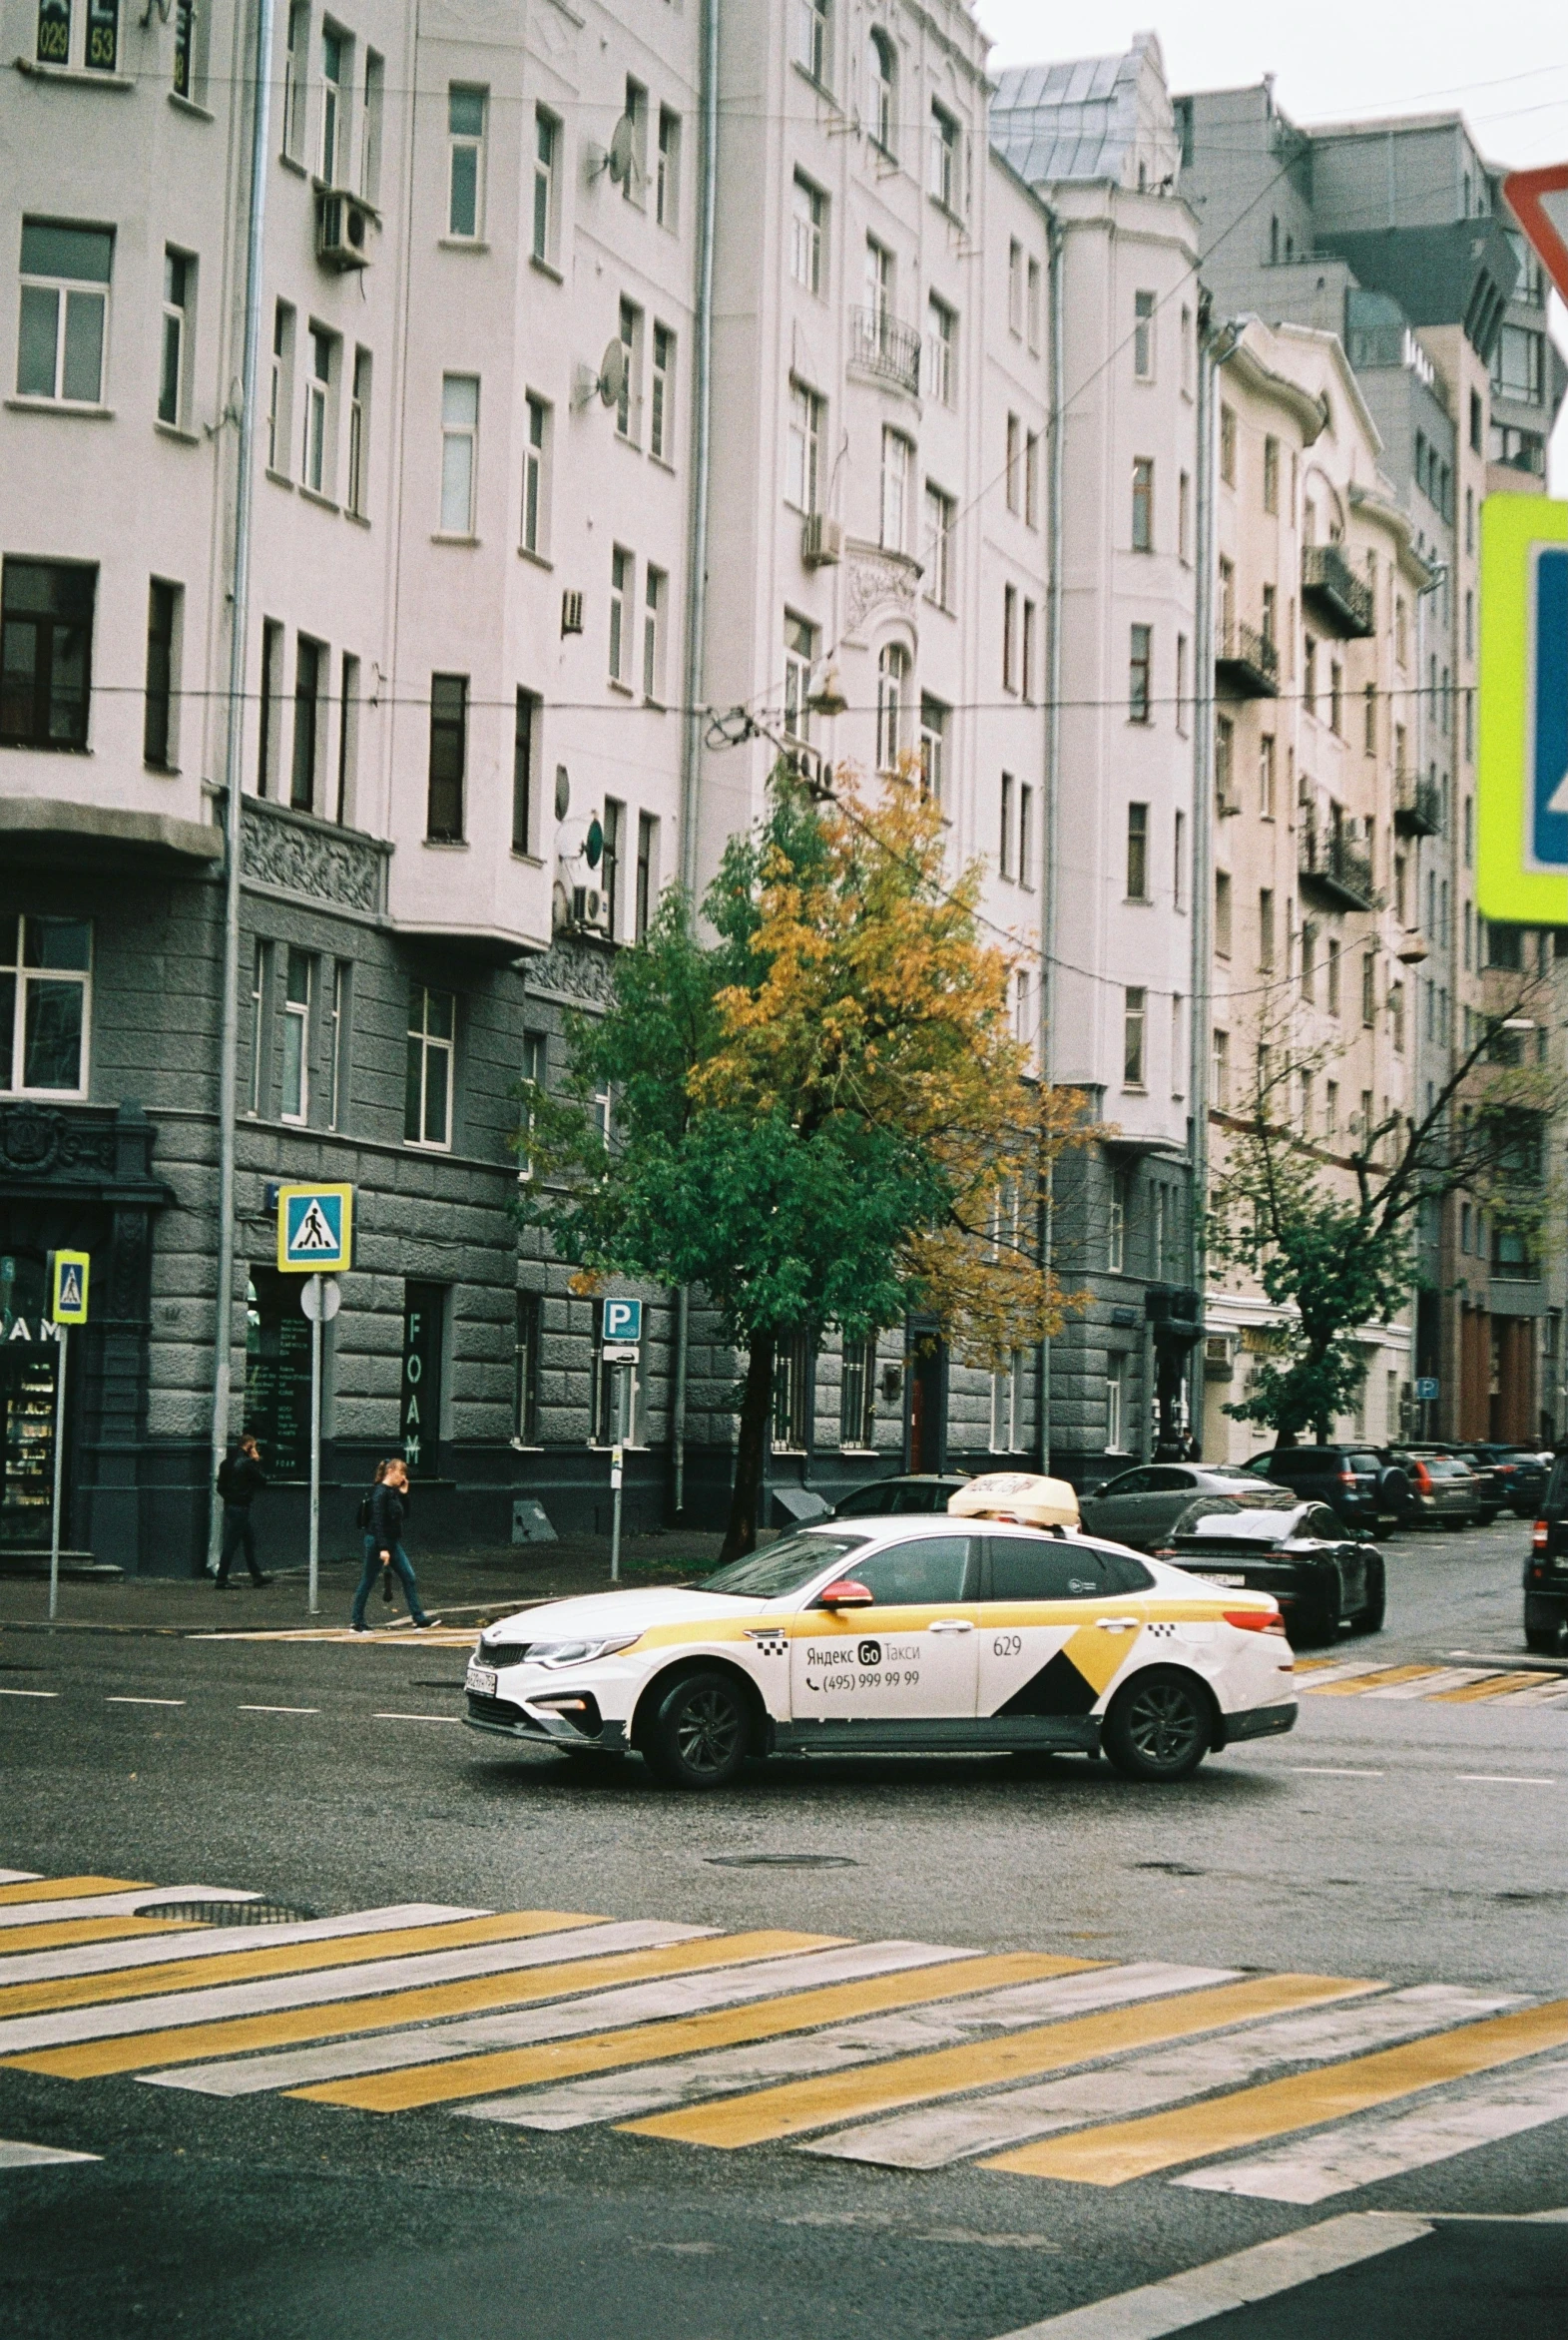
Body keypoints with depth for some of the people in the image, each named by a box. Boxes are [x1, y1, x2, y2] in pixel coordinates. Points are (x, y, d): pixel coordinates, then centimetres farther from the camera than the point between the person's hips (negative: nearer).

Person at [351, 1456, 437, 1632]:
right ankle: (358, 1623, 12)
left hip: (393, 1542, 9)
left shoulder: (394, 1492, 10)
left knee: (409, 1578, 2)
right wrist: (383, 1549, -26)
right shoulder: (380, 1492, -16)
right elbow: (377, 1521, -22)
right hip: (377, 1542, -9)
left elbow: (404, 1516, 16)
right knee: (368, 1582, 2)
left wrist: (404, 1494, 4)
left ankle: (419, 1620, 1)